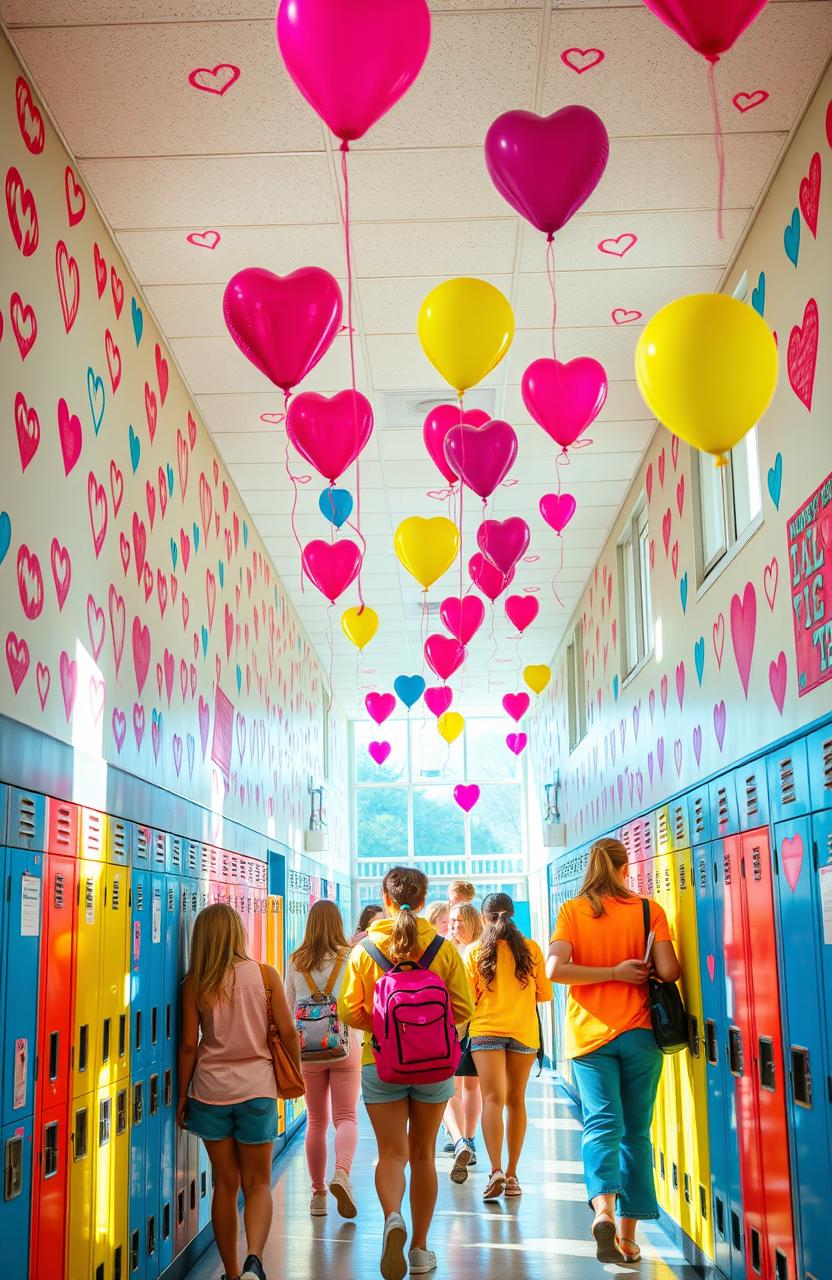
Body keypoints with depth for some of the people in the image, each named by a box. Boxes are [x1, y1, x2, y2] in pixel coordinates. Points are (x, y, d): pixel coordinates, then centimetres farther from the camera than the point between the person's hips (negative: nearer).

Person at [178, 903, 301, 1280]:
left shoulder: (195, 983, -3)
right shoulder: (265, 974, -5)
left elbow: (189, 1044, -2)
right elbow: (287, 1031, -5)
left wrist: (183, 1095, 9)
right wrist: (296, 1071, 11)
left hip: (210, 1090, 1)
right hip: (257, 1088, -1)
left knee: (225, 1184, 14)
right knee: (258, 1182, 9)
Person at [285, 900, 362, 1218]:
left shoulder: (296, 962, 0)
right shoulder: (351, 958, -7)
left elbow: (288, 1007, 7)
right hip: (345, 1048, -2)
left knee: (316, 1121, 12)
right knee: (346, 1117, 3)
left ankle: (318, 1193, 18)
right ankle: (341, 1172, -22)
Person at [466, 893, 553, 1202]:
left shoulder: (475, 951, -1)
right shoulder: (531, 949, 2)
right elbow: (545, 993, 7)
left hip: (486, 1030, -2)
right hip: (524, 1031, 2)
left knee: (493, 1099, -8)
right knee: (516, 1100, 13)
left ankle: (496, 1170, -25)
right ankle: (511, 1175, 19)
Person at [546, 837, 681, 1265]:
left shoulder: (572, 911, 1)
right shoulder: (648, 910, 0)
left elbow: (555, 969, -12)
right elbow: (668, 971, -8)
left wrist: (614, 972, -5)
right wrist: (639, 972, 13)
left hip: (590, 1034, 0)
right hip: (639, 1032, 0)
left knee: (602, 1123, -3)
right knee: (635, 1131, 9)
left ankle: (603, 1208, -29)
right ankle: (627, 1235, 11)